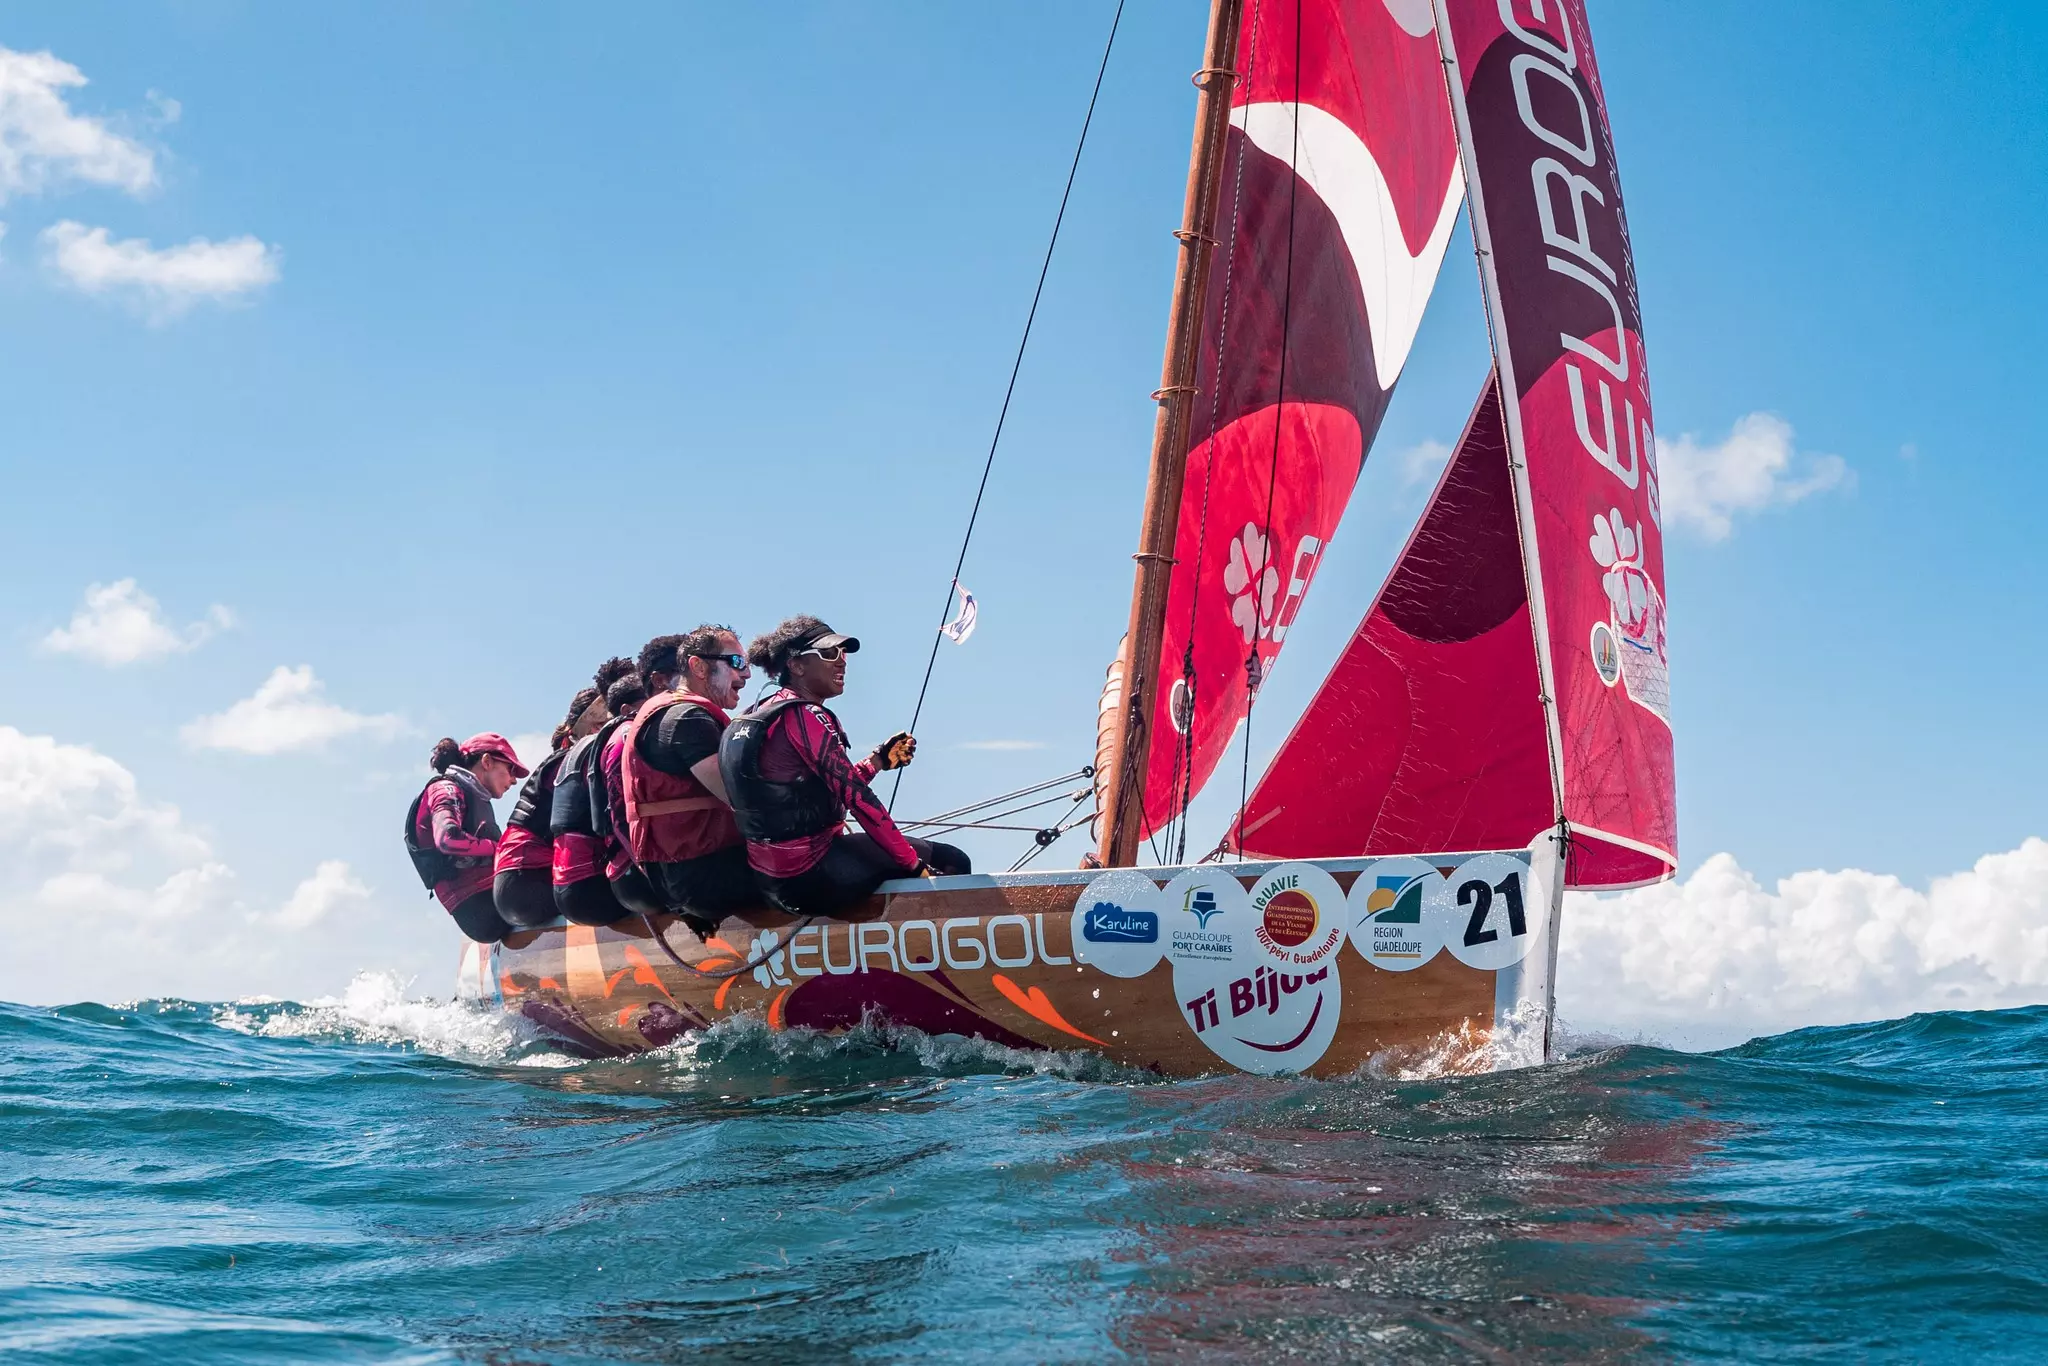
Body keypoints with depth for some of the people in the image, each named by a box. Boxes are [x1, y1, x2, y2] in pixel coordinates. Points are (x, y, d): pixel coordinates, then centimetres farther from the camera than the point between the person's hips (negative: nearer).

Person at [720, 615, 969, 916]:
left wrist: (879, 760, 15)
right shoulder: (804, 715, -15)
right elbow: (854, 793, -18)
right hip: (810, 874, -10)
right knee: (951, 862, -2)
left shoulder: (763, 714, 13)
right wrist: (913, 863, -15)